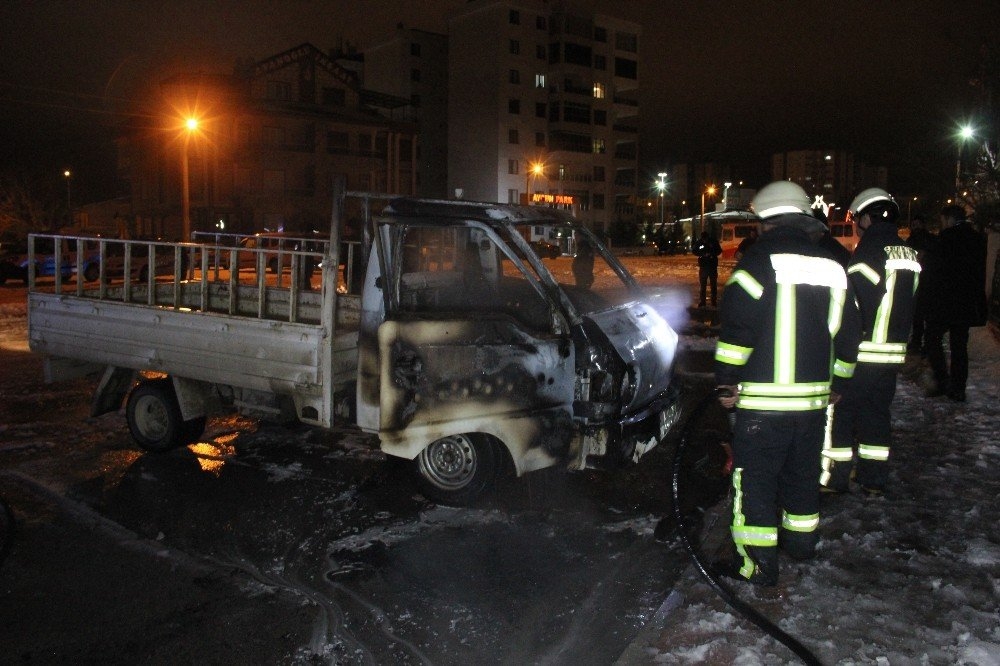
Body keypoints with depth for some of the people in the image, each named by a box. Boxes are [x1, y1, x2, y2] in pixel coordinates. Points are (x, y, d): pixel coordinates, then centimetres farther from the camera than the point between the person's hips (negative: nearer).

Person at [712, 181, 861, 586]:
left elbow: (737, 328, -17)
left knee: (754, 479, 0)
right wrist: (836, 383, 27)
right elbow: (848, 333, 17)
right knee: (802, 473, 22)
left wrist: (726, 382, -9)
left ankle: (756, 563, 4)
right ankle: (801, 540, 37)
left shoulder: (760, 261, -10)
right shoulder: (831, 268, 11)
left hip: (763, 401, -7)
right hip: (813, 397, 7)